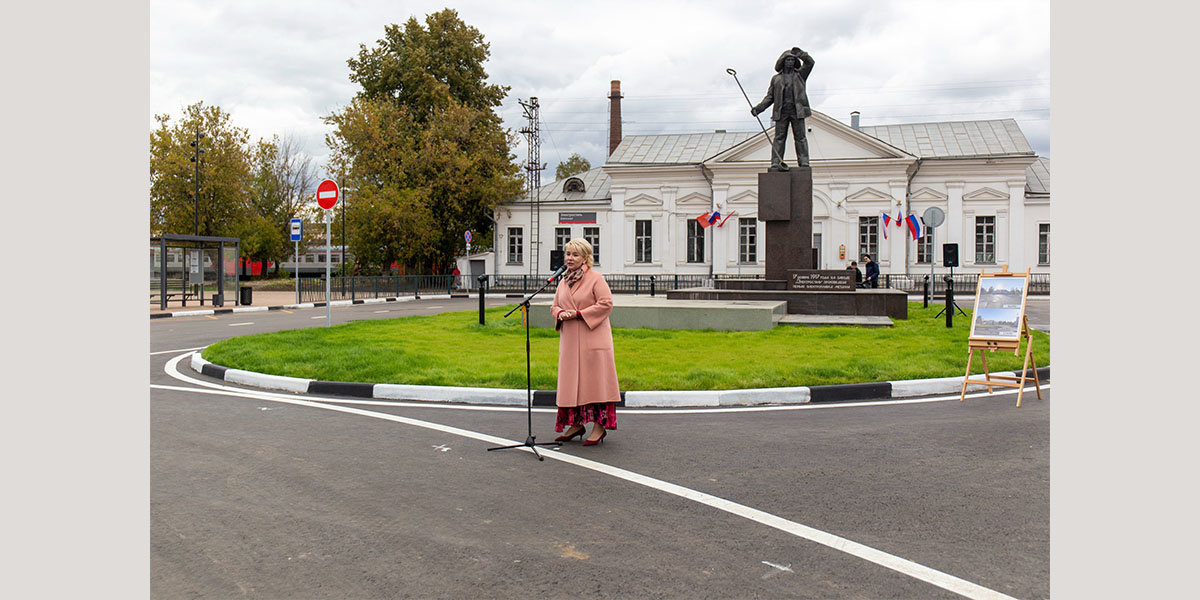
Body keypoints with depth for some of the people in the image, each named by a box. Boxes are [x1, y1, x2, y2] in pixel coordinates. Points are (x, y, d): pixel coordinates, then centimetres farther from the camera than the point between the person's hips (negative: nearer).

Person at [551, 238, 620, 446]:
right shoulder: (564, 281, 15)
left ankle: (600, 426, 1)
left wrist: (579, 314, -16)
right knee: (572, 381, 9)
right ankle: (576, 424, 18)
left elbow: (606, 304, -13)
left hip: (592, 337, -7)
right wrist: (560, 313, -4)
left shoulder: (596, 278, -6)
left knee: (594, 380, -5)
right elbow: (555, 305, 21)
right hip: (570, 339, 7)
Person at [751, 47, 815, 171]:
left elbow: (810, 62, 3)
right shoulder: (776, 79, 15)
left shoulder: (800, 75, 16)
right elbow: (770, 97, 12)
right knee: (779, 137, -5)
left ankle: (804, 162, -3)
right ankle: (776, 163, -8)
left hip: (797, 111, 0)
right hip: (781, 112, 0)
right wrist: (758, 108, 0)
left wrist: (799, 53, -9)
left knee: (800, 137, -2)